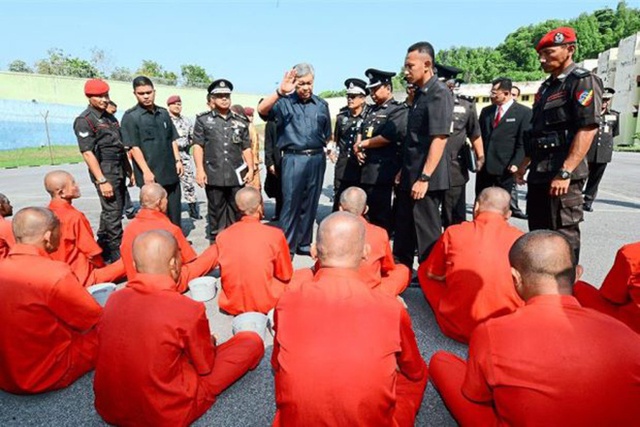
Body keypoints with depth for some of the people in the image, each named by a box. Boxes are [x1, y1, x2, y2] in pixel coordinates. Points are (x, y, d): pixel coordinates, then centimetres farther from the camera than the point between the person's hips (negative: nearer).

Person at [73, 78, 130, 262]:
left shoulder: (110, 117, 15)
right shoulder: (84, 121, -8)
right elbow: (87, 152, -15)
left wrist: (129, 170, 17)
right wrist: (102, 181, -20)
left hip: (120, 171, 8)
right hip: (105, 171, -8)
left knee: (113, 211, 15)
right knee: (112, 213, -6)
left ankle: (103, 249, 28)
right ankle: (115, 254, 3)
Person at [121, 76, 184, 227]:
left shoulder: (163, 113, 12)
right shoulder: (130, 116, -5)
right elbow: (134, 147, -11)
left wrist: (178, 160, 6)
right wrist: (146, 171, -17)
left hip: (171, 171, 6)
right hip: (150, 174, -5)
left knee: (174, 211, 13)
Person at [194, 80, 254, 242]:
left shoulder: (241, 121, 13)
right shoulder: (203, 119, 6)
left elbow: (246, 148, 13)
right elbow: (198, 146, 1)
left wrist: (251, 169, 4)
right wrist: (199, 169, -9)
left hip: (237, 174, 2)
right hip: (214, 174, -2)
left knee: (236, 210, 8)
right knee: (216, 209, 8)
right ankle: (215, 240, 20)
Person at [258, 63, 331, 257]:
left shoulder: (322, 105, 11)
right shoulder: (284, 102, 0)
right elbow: (262, 110, -20)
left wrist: (319, 149, 12)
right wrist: (280, 92, -31)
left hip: (317, 159, 4)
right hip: (294, 159, -4)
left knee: (310, 204, 10)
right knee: (291, 203, -2)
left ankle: (304, 244, 23)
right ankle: (286, 246, 10)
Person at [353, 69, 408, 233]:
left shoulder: (399, 110, -6)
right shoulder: (372, 110, 19)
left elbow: (387, 138, -16)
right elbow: (361, 132, 19)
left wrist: (361, 145, -5)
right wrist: (358, 149, -3)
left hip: (381, 171, -7)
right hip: (364, 169, 7)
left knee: (380, 216, 0)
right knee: (367, 213, 14)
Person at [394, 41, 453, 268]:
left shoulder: (439, 93, -12)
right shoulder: (420, 93, 15)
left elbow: (439, 139, -20)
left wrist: (424, 177, -23)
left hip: (426, 178, -9)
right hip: (411, 175, 9)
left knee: (427, 231, 2)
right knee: (403, 227, 16)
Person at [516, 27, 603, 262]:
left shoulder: (582, 81, -7)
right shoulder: (547, 87, 19)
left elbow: (588, 129, -18)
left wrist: (565, 173, -24)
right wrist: (524, 166, 21)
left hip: (562, 175, -8)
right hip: (539, 174, 9)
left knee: (564, 235, -2)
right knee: (538, 233, 15)